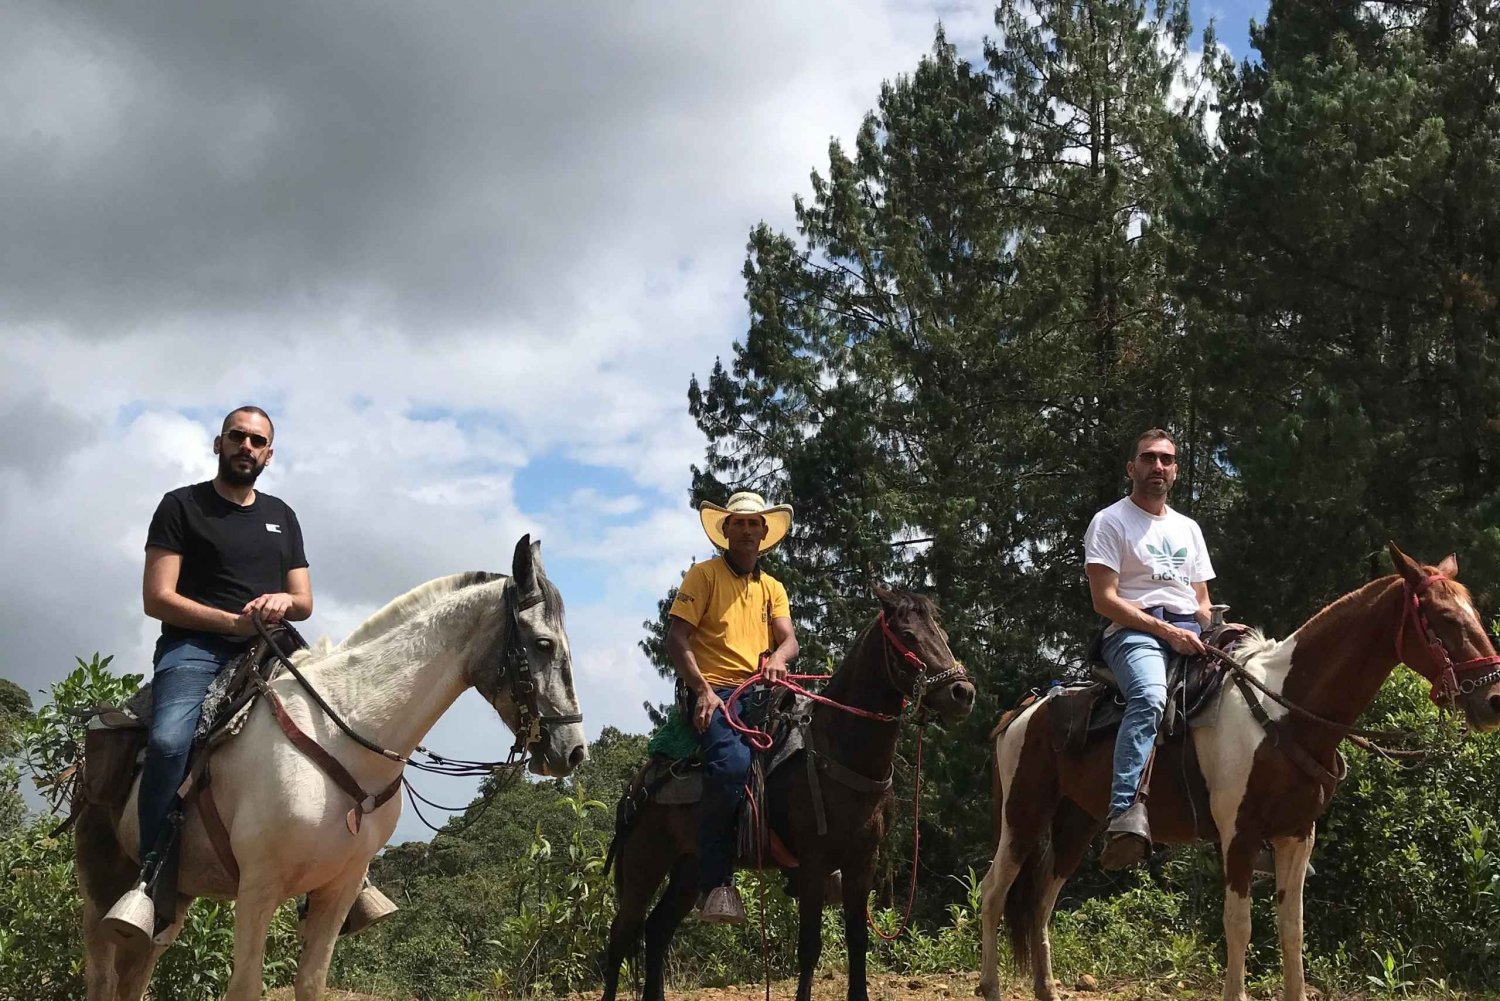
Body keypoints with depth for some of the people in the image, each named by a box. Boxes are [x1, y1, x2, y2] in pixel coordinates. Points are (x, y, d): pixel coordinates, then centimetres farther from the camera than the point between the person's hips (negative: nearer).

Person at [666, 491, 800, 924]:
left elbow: (789, 638, 9)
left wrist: (778, 657, -16)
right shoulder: (703, 575, 6)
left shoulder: (772, 588, 23)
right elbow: (675, 638, -3)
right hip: (714, 694, -6)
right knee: (734, 763, -33)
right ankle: (714, 883, -30)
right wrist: (702, 689, -15)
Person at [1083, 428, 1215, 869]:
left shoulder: (1188, 528, 27)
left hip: (1190, 634, 6)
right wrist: (1166, 631, -14)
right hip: (1134, 632, -6)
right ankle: (1125, 812, -50)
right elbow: (1105, 600, -5)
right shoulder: (1110, 522, 7)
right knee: (1150, 697, -38)